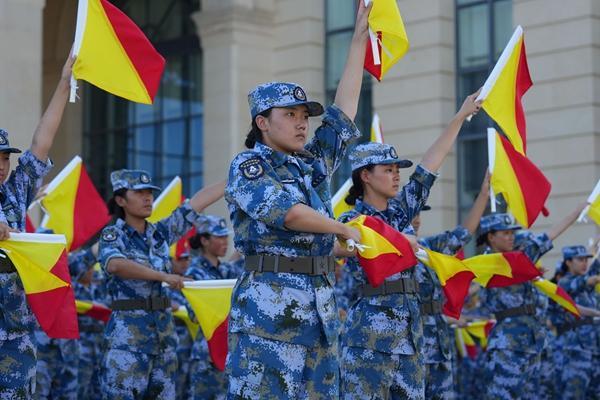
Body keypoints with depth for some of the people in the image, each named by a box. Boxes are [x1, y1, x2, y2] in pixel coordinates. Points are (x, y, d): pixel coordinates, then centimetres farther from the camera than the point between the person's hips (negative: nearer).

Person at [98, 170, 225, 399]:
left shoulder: (160, 233, 11)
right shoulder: (113, 235, -4)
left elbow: (198, 201, 10)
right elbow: (116, 264, -26)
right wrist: (163, 276, -30)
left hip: (163, 329, 6)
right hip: (128, 331, -6)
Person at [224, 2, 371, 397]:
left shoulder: (314, 163, 19)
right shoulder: (247, 166, 0)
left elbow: (344, 110, 19)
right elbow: (286, 212, -14)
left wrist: (360, 36, 19)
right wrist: (346, 230, -4)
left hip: (321, 307, 7)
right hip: (269, 306, -7)